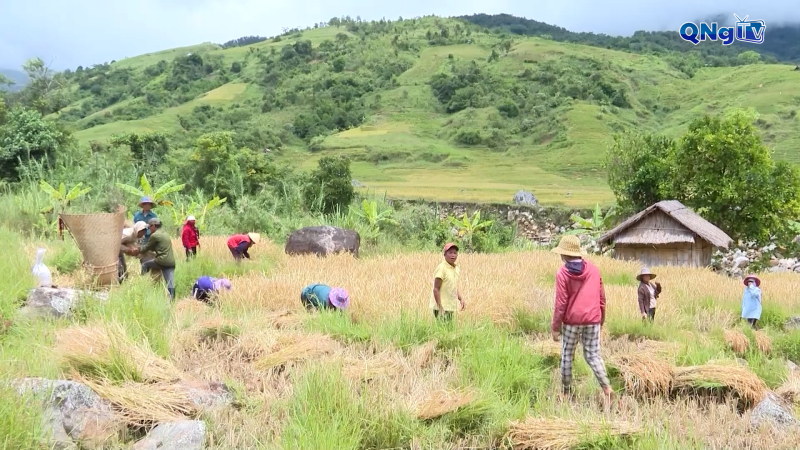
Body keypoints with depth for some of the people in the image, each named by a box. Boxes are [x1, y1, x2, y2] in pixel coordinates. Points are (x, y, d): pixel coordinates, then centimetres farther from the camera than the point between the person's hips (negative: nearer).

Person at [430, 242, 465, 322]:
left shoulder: (456, 268, 10)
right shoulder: (441, 268, -14)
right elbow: (436, 289, -16)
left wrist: (461, 299, 7)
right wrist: (440, 307, -20)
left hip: (451, 307, 8)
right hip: (442, 307, -8)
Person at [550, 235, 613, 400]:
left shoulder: (562, 273, -8)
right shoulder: (593, 269, 4)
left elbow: (561, 303, -10)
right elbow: (602, 297, 9)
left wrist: (555, 327, -3)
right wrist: (602, 319, 21)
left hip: (571, 321, -3)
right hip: (593, 320, 3)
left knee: (567, 356, 10)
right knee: (593, 355, 8)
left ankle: (566, 391, 16)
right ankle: (607, 387, -9)